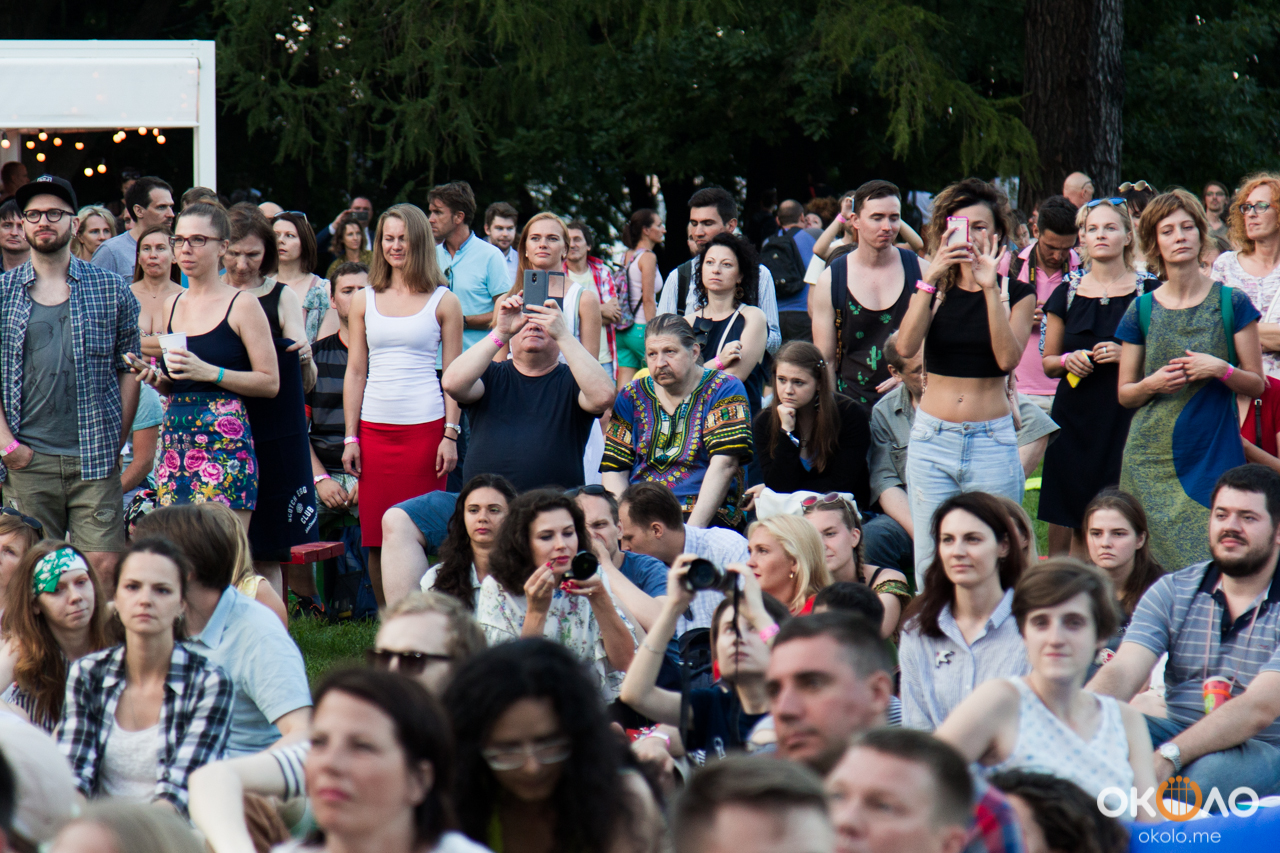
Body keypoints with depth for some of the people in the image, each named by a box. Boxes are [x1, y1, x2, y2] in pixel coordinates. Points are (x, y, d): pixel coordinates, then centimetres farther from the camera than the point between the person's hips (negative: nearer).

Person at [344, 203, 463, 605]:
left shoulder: (443, 302, 5)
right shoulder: (364, 301, 12)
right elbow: (355, 372, 12)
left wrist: (451, 435, -5)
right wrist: (350, 437, 6)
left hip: (425, 427, -2)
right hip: (375, 429, 2)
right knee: (377, 539, 1)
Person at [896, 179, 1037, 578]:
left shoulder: (1017, 292, 4)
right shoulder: (934, 288, 8)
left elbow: (1008, 358, -12)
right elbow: (906, 347, -10)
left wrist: (990, 289, -18)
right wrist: (931, 279, -16)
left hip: (992, 441, -2)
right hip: (932, 438, 2)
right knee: (930, 564, -1)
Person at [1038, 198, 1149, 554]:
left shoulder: (1148, 292, 4)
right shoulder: (1066, 293, 11)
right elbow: (1047, 363, 17)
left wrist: (1127, 355, -10)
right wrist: (1066, 361, -5)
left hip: (1127, 417, -2)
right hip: (1075, 417, 2)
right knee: (1069, 525, -3)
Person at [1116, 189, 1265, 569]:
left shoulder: (1231, 303, 3)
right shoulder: (1142, 310, 7)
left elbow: (1257, 384, 6)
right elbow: (1125, 394, 12)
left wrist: (1221, 369, -12)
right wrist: (1152, 384, -8)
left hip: (1214, 454, -1)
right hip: (1151, 458, 1)